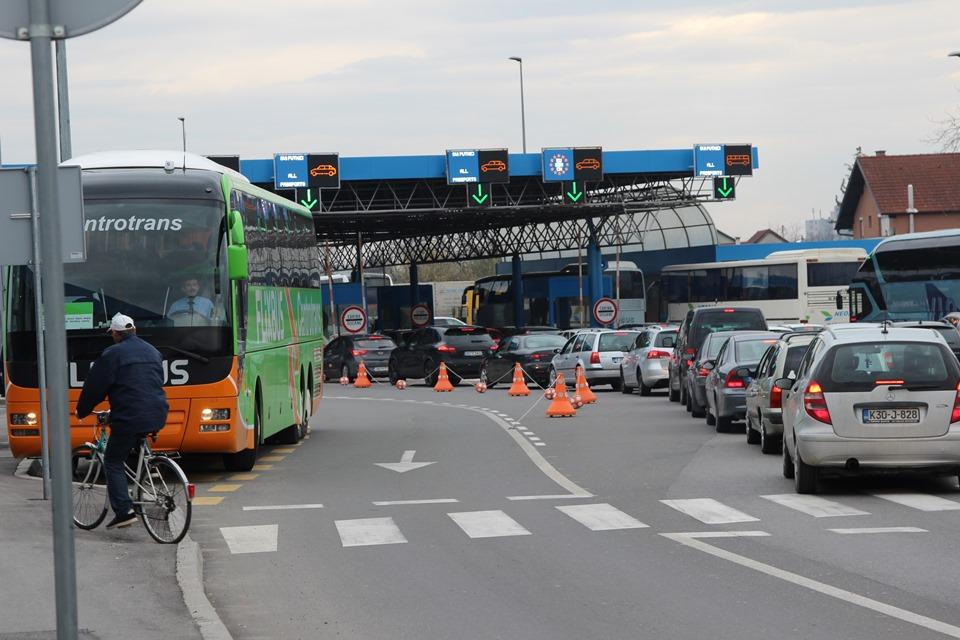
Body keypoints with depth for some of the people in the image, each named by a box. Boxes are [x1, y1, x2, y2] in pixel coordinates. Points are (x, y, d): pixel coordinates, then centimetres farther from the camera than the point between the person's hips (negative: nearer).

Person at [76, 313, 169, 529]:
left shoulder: (112, 354, -6)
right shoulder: (152, 352, 16)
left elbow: (95, 386, -3)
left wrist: (82, 410, 13)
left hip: (129, 418, -7)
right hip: (156, 417, 7)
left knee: (113, 463, 2)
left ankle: (124, 511, -9)